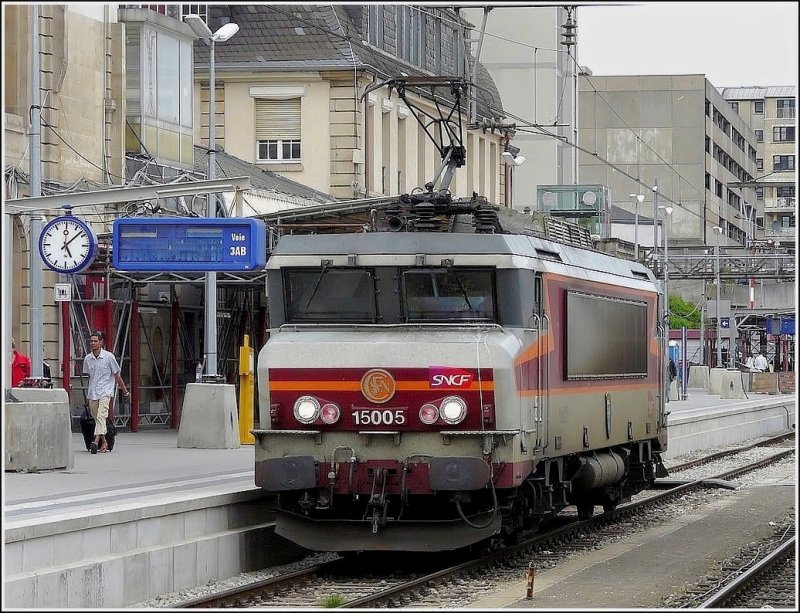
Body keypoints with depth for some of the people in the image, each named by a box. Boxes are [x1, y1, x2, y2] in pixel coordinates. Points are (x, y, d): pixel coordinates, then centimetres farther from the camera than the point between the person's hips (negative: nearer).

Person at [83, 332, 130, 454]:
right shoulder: (87, 359, 7)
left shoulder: (109, 357, -3)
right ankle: (103, 443, 20)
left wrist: (125, 391, 7)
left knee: (101, 416, -20)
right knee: (96, 418, 8)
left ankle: (96, 441, -33)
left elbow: (117, 375, 3)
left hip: (105, 392, -5)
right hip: (92, 393, 5)